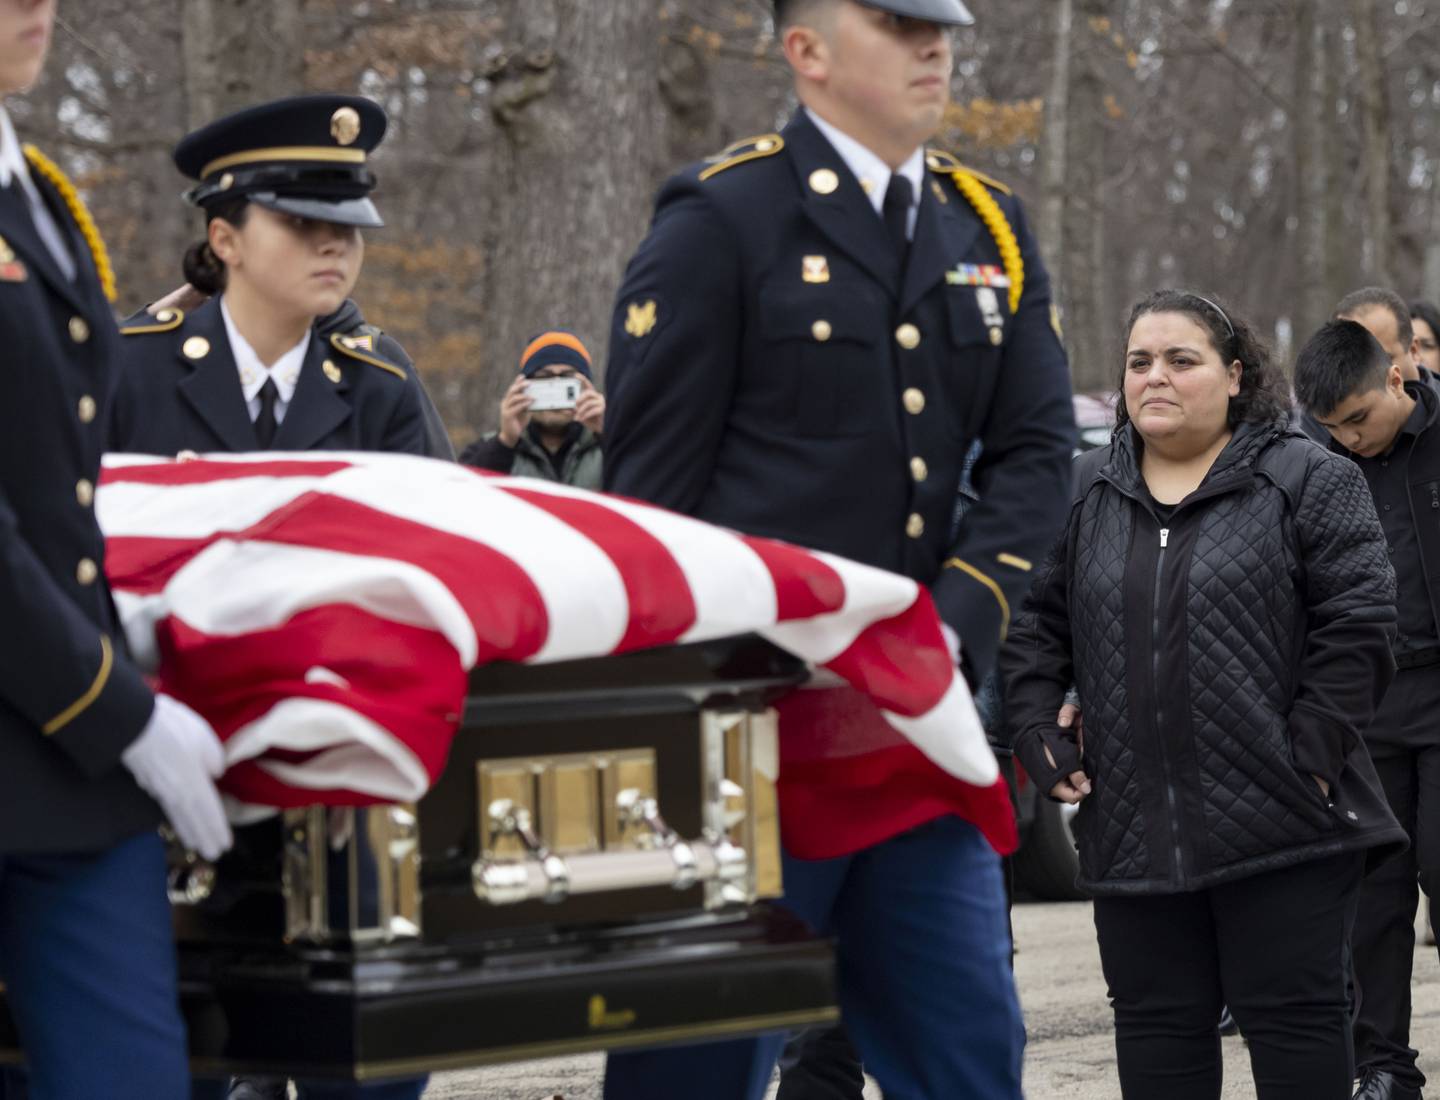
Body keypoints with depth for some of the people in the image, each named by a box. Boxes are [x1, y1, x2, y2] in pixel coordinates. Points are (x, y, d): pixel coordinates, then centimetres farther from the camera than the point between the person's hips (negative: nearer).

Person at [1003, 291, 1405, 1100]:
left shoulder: (1307, 481, -1)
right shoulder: (1083, 494, 12)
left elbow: (1359, 620, -7)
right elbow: (1034, 624, 16)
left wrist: (1310, 749, -12)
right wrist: (1041, 738, 4)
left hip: (1282, 825, -4)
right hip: (1133, 830, 4)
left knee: (1294, 1017, 0)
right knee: (1157, 1027, 8)